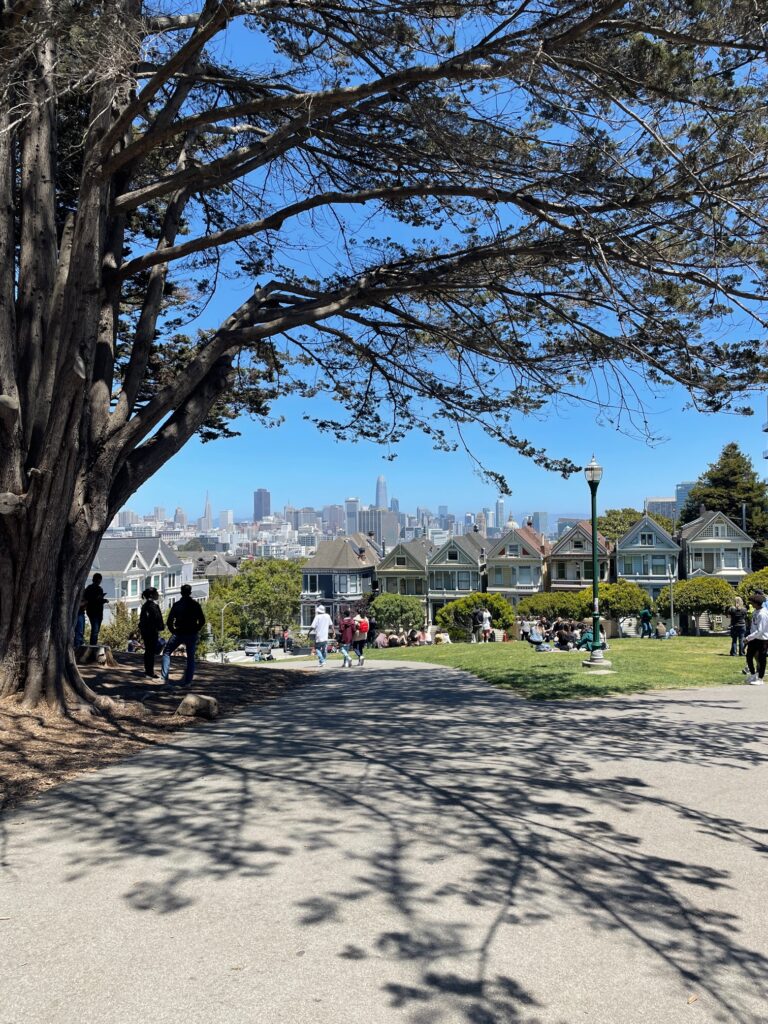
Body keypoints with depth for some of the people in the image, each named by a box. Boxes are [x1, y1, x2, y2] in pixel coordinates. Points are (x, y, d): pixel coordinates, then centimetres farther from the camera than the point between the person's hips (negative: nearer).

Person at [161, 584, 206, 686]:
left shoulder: (176, 604, -4)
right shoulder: (195, 605, -2)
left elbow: (169, 621, -6)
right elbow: (202, 621, -3)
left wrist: (173, 631, 7)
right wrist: (195, 630, 7)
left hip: (178, 634, -1)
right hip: (192, 635, 1)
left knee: (166, 652, 15)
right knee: (190, 658, 9)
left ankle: (165, 678, 4)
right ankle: (188, 681, 4)